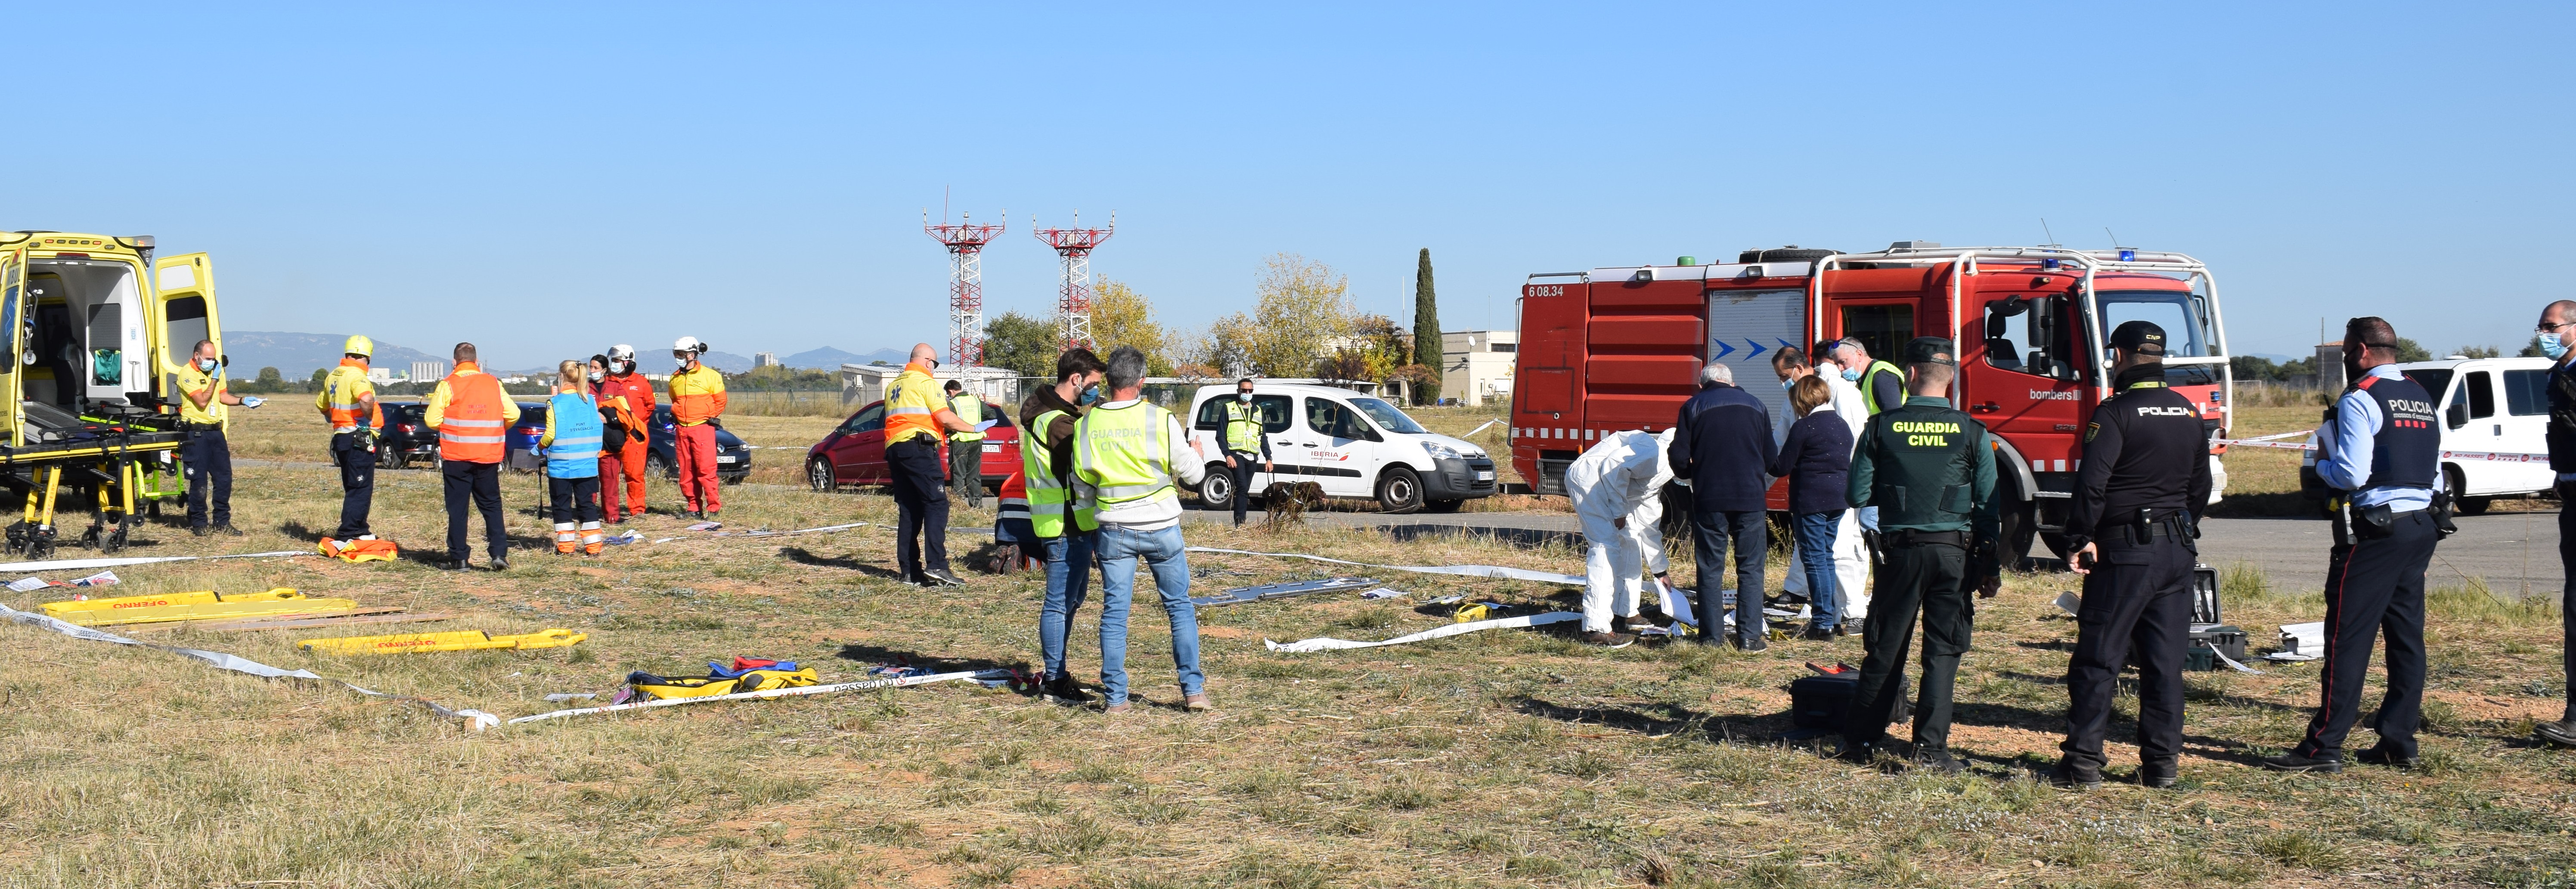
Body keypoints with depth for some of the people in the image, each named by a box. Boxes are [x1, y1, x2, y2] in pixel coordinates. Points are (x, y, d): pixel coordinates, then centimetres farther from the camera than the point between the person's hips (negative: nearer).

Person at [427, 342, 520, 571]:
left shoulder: (448, 385, -5)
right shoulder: (494, 383, 5)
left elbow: (432, 421, -8)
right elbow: (513, 414, 2)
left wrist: (449, 429, 13)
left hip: (456, 456, -3)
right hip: (489, 456, 3)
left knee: (457, 508, 5)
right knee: (491, 505, 11)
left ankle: (458, 558, 5)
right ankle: (500, 553, -1)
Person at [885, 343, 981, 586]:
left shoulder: (894, 385, 24)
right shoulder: (925, 382, -2)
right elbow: (945, 418, -9)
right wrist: (973, 428, 4)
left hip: (894, 448, 9)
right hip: (918, 448, -8)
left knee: (909, 511, 8)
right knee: (936, 504, -11)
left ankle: (910, 571, 4)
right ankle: (937, 565, -22)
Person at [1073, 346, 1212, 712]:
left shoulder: (1086, 425, -2)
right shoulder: (1161, 420, -10)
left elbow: (1082, 489, 6)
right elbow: (1192, 472, -3)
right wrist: (1197, 453, 18)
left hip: (1114, 530, 2)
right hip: (1161, 527, -1)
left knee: (1114, 611, 7)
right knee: (1180, 606, 10)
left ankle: (1115, 696, 6)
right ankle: (1193, 689, 10)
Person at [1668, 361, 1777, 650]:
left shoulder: (1693, 407, 1)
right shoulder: (1755, 405, 10)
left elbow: (1679, 459, -4)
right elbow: (1772, 457, 13)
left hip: (1709, 498, -1)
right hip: (1751, 497, 1)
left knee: (1710, 569, 7)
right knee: (1751, 568, 6)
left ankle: (1710, 636, 7)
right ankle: (1749, 636, 3)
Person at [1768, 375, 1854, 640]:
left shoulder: (1804, 427, -13)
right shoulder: (1842, 426, 11)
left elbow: (1782, 467, -10)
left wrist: (1765, 461, 9)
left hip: (1810, 501, -8)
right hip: (1837, 501, 8)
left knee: (1815, 559, -3)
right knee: (1826, 556, 17)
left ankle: (1823, 623, -4)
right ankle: (1834, 618, 19)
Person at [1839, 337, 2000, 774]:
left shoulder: (1882, 427, -3)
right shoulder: (1971, 432, -2)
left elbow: (1858, 496, -2)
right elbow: (1987, 505, -1)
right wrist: (1990, 568, 5)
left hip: (1900, 551, 1)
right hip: (1955, 552, 0)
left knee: (1886, 648, 11)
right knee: (1943, 651, 4)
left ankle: (1862, 740, 18)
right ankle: (1931, 747, 0)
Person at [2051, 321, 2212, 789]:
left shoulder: (2116, 413, -11)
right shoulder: (2190, 414, 12)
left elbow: (2091, 482, -19)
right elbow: (2201, 487, 18)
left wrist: (2082, 539, -11)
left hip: (2125, 548, -6)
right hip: (2178, 549, 6)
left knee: (2098, 658, -2)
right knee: (2165, 661, 10)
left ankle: (2084, 762, -2)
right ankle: (2163, 761, 11)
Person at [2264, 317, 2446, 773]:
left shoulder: (2360, 399, -11)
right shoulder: (2424, 400, 15)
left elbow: (2351, 475, -17)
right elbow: (2435, 476, 19)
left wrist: (2322, 462, 1)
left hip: (2374, 532, -8)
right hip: (2422, 528, 8)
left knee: (2349, 637, -7)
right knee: (2406, 636, 11)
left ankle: (2324, 747, -6)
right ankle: (2399, 742, 14)